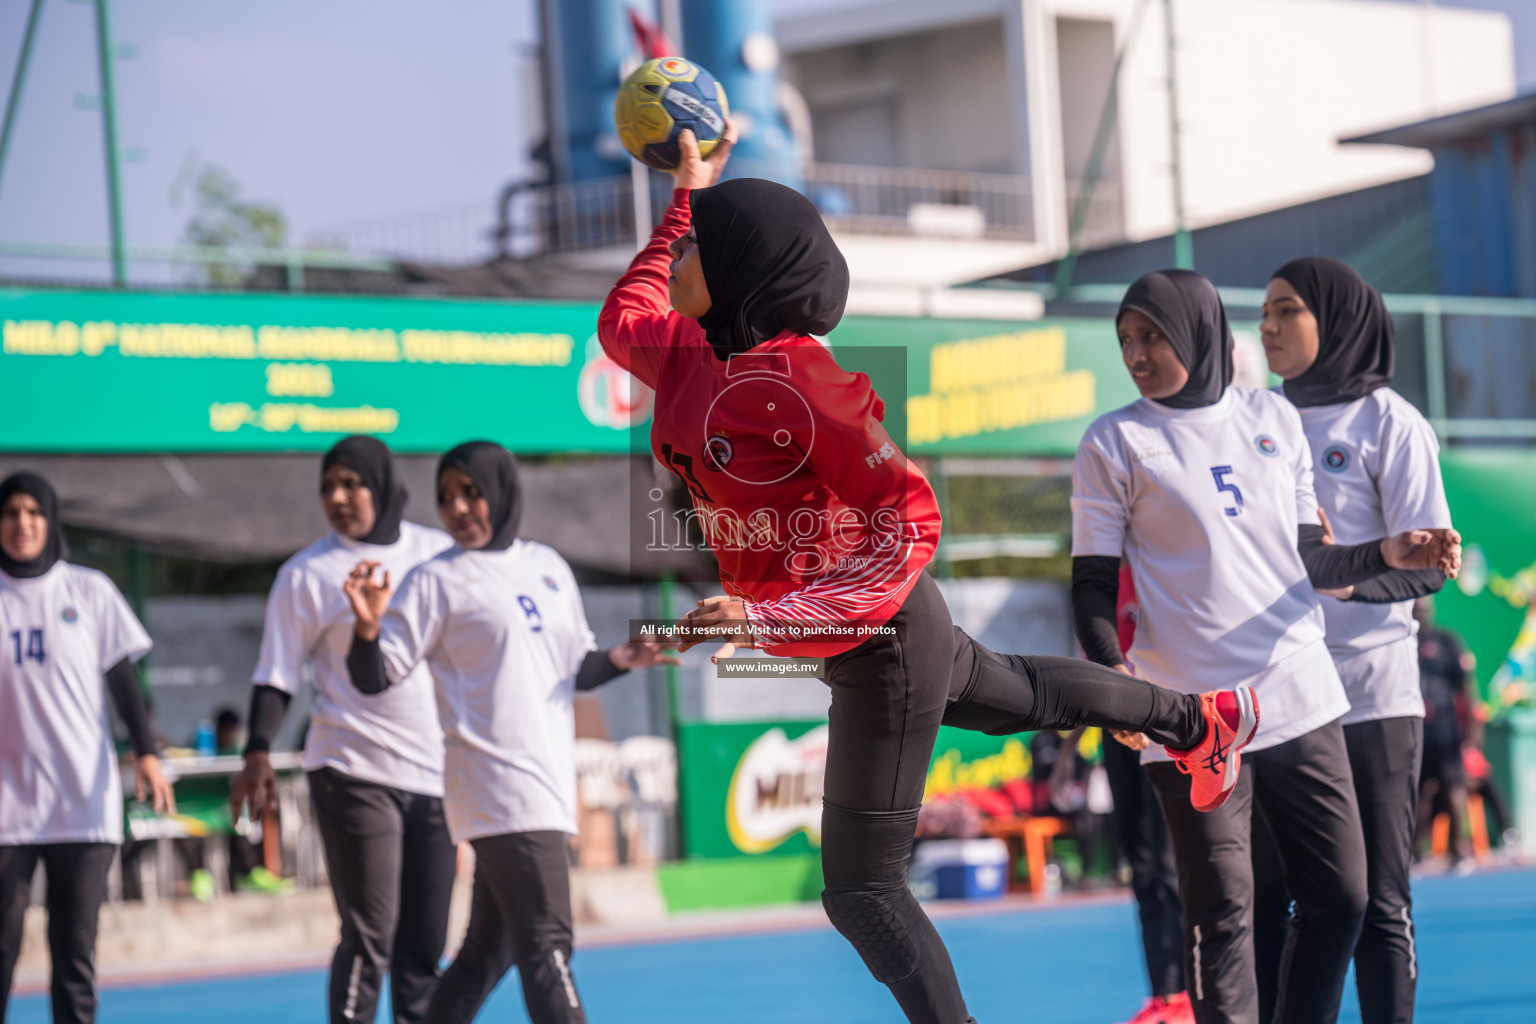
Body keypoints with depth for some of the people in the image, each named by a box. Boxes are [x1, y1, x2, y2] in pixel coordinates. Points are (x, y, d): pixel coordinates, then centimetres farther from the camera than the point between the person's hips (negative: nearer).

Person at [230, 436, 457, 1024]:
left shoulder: (438, 552, 10)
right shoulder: (308, 573, -1)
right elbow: (277, 676, -2)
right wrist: (258, 755, -14)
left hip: (438, 773, 4)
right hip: (355, 772, -4)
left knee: (424, 942, 7)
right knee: (369, 938, -9)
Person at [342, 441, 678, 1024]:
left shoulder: (547, 567, 15)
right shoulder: (436, 582, -3)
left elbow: (574, 669, 24)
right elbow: (378, 682, -7)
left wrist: (620, 660, 5)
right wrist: (368, 628, -26)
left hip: (548, 782, 7)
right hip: (501, 791, -7)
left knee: (489, 952, 11)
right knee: (546, 944, -13)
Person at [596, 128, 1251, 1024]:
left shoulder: (798, 379, -30)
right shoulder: (694, 354, -5)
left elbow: (909, 524, -31)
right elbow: (623, 320, 20)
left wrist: (774, 616, -39)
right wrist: (688, 196, 14)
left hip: (884, 642, -10)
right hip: (868, 635, 10)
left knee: (862, 890, -5)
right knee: (1019, 696, 35)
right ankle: (1200, 721, 61)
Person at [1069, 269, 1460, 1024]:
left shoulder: (1273, 418, 10)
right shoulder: (1114, 443, 0)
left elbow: (1306, 559, 15)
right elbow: (1093, 581, -1)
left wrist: (1387, 554, -3)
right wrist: (1110, 669, -19)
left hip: (1300, 698, 4)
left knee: (1340, 896, 5)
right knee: (1221, 909, -4)